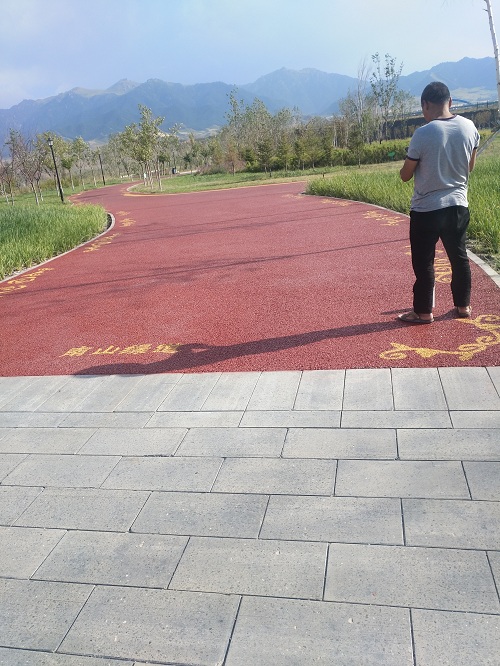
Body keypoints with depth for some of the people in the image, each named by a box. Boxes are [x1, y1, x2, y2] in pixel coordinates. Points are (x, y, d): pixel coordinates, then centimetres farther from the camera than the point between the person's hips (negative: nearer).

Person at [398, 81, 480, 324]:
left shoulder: (422, 134, -16)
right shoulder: (469, 127, 0)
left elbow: (405, 175, -7)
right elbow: (470, 166, 12)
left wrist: (409, 165, 14)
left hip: (426, 209, -5)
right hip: (458, 205, 5)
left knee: (423, 263, 6)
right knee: (459, 257, 16)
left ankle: (423, 311, 14)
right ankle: (463, 305, 26)